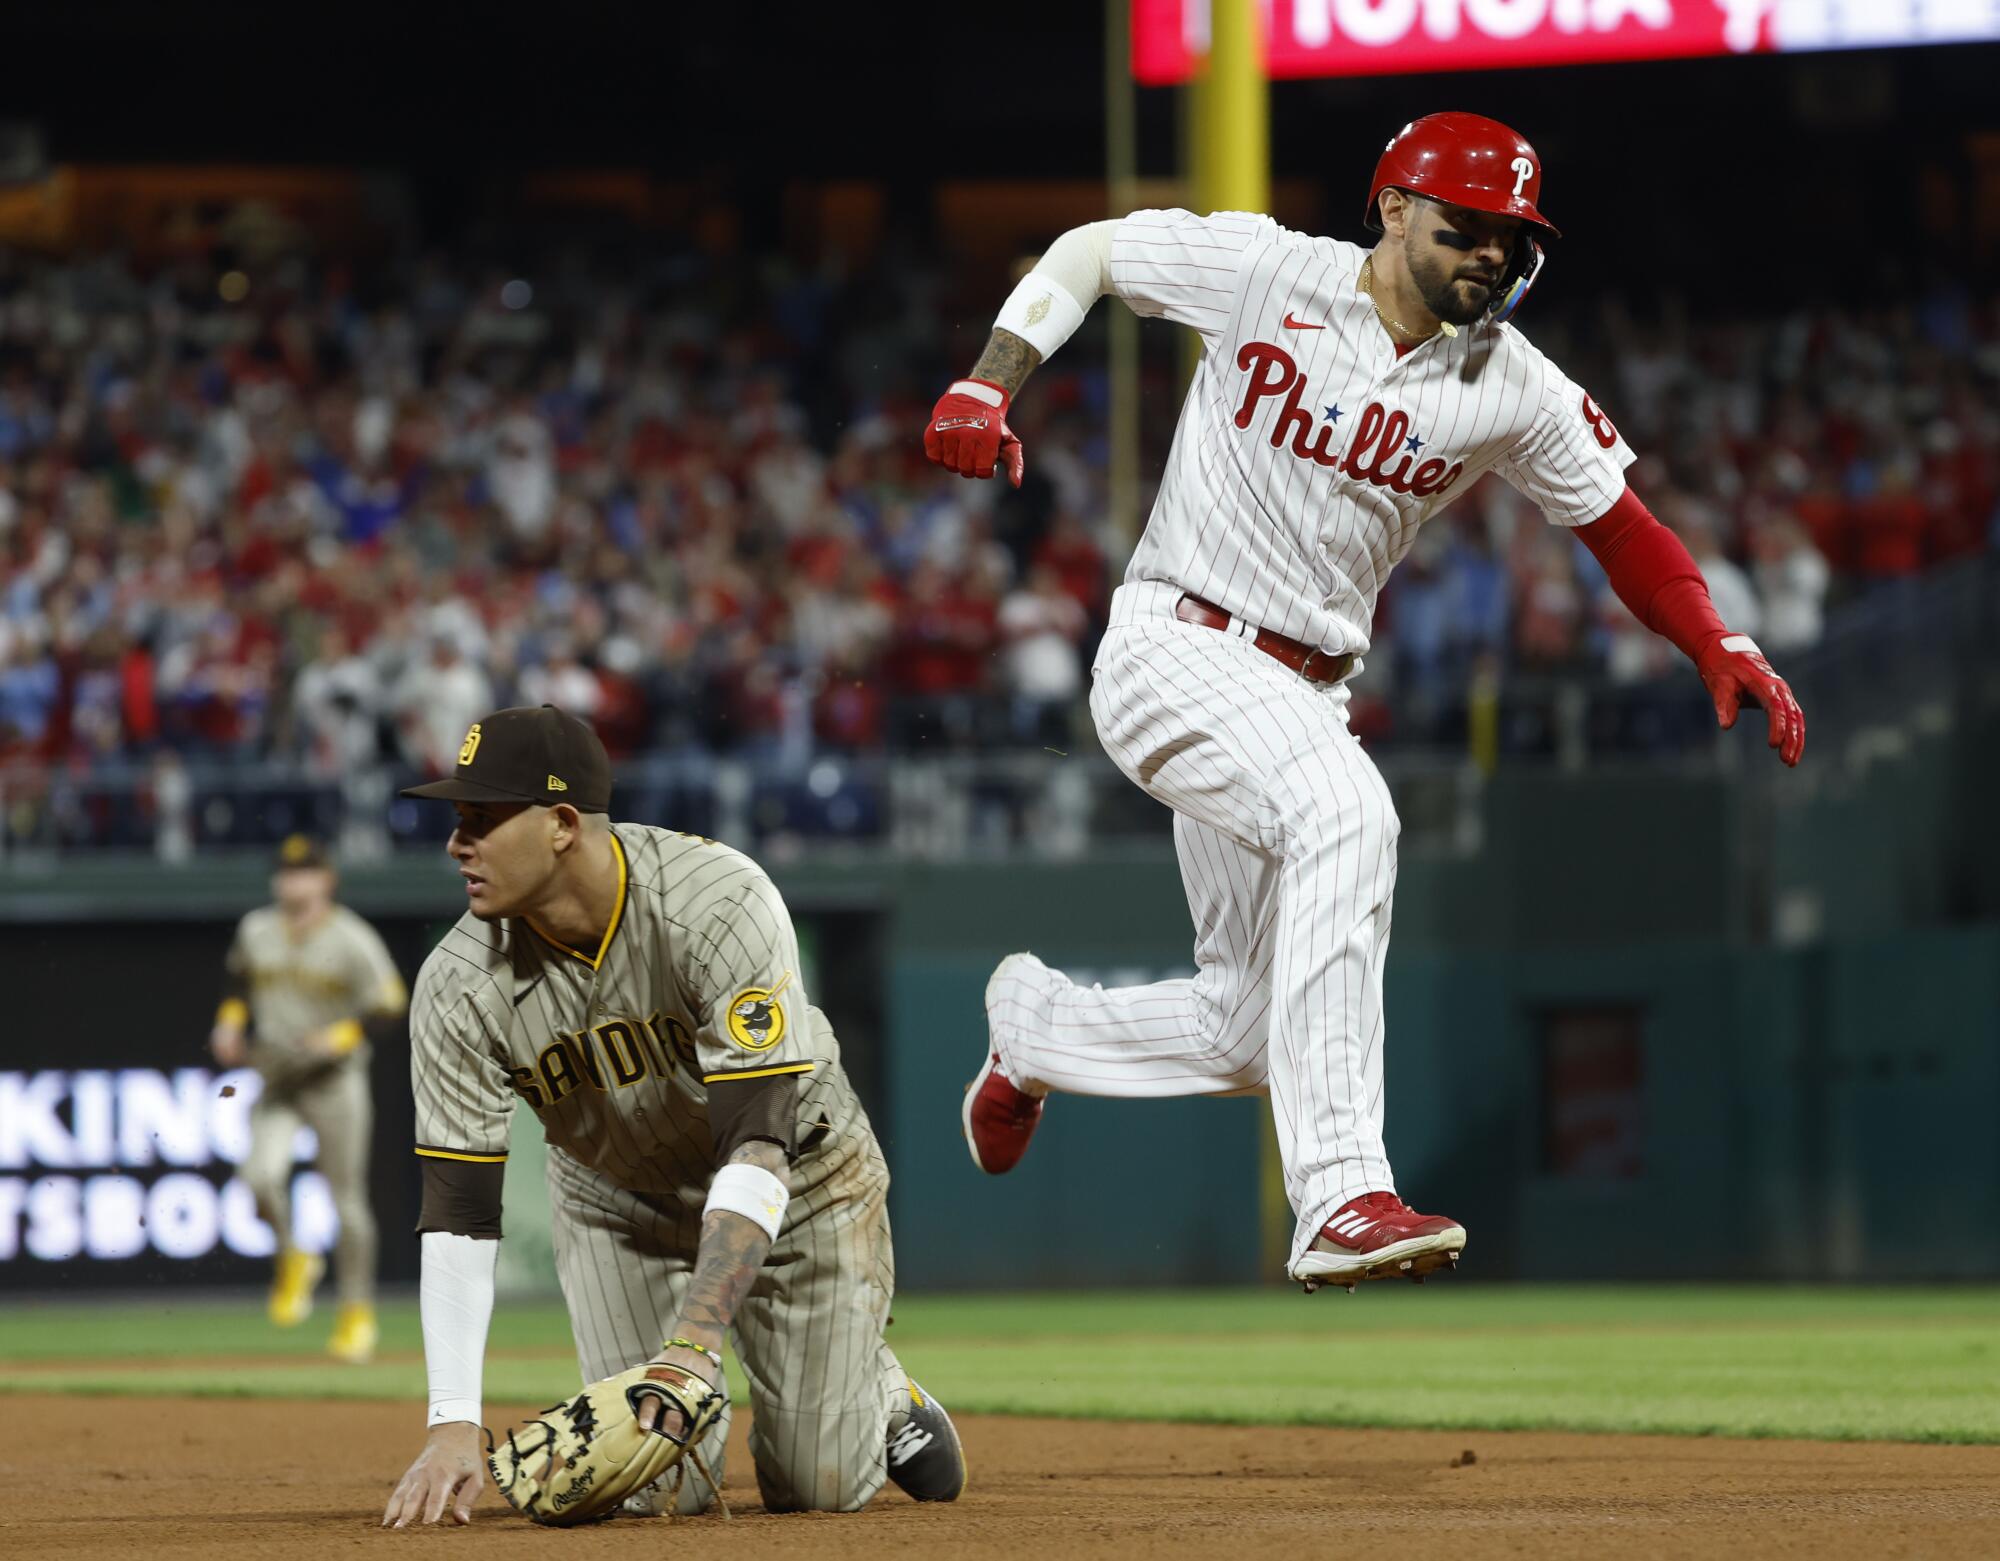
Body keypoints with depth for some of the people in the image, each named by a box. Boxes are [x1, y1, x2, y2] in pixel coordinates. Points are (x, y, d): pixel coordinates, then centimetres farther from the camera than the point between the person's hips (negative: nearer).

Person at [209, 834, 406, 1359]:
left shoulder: (354, 942, -12)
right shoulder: (255, 932, 3)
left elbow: (387, 1010, -13)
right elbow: (237, 976, 23)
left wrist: (339, 1037, -27)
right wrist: (230, 1021, 6)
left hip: (335, 1081, -3)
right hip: (277, 1080, 3)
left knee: (346, 1196, 0)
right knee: (261, 1174, -19)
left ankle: (357, 1312, 14)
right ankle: (293, 1262, 10)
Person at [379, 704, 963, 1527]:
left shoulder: (723, 904, -35)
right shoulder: (459, 988, -24)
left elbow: (757, 1151, -39)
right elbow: (457, 1218, -23)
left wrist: (694, 1342, -50)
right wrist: (453, 1426, -33)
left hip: (794, 1175, -2)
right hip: (613, 1204, 2)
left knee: (820, 1485, -4)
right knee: (658, 1483, -8)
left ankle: (883, 1390, 31)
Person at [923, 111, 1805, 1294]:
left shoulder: (1513, 390, -1)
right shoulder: (1268, 272, -10)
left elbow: (1620, 526, 6)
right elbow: (1086, 255, 2)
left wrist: (1722, 648, -10)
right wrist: (986, 388, -11)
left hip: (1305, 695, 6)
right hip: (1172, 651, -6)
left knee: (1249, 1036, 6)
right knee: (1345, 810, -34)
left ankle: (1035, 1028, 40)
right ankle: (1342, 1201, -39)